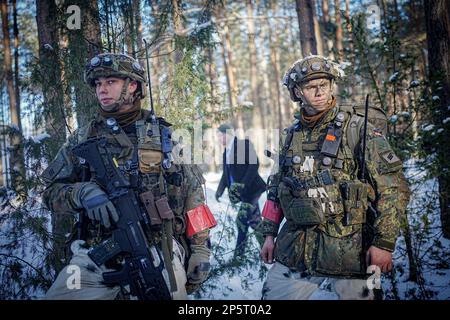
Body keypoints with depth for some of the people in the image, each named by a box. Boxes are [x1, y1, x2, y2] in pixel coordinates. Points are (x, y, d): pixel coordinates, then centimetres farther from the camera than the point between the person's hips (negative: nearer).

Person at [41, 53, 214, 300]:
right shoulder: (83, 140, 12)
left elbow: (193, 198, 10)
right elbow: (52, 192, 9)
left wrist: (201, 250, 5)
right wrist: (82, 192, -13)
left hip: (159, 252, -1)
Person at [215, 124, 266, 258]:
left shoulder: (244, 144, -9)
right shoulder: (226, 153, 15)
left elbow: (254, 164, -16)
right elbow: (226, 174, 19)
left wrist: (243, 184, -22)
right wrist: (220, 190, 6)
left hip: (251, 189, -8)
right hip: (242, 191, 8)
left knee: (241, 221, -10)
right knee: (254, 221, 10)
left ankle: (238, 254, -3)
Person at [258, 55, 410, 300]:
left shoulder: (357, 128, -6)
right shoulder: (291, 135, 10)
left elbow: (394, 187, -10)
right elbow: (276, 189, 20)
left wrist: (384, 243, -14)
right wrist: (269, 234, 16)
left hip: (347, 252, -5)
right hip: (293, 250, 5)